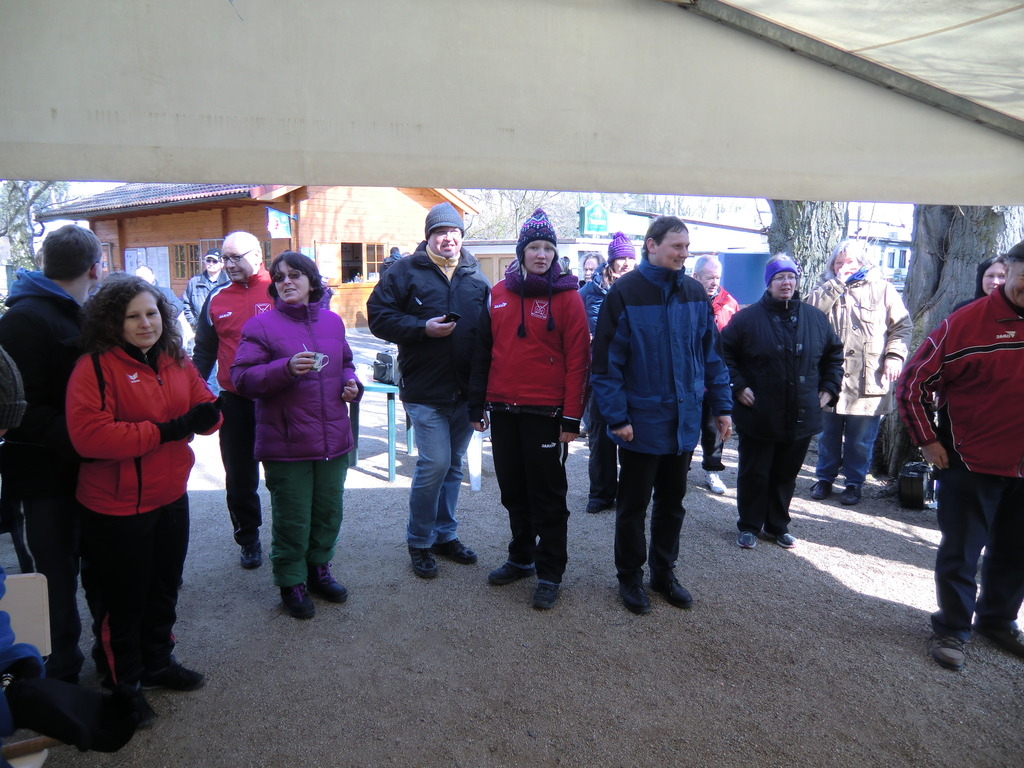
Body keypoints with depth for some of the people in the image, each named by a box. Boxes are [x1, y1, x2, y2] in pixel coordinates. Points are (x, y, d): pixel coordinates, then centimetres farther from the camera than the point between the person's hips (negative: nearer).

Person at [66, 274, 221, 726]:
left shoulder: (176, 361, 4)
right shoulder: (95, 367, -16)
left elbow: (202, 404, 6)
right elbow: (88, 434, -26)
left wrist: (207, 415, -19)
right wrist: (165, 431, -28)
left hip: (171, 498, 6)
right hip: (116, 507, -6)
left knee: (164, 588, 22)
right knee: (123, 599, 10)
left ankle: (157, 661, 44)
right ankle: (122, 682, 31)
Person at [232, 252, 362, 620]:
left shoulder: (332, 322, 10)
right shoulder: (261, 326, -5)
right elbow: (242, 379, -12)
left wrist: (351, 383, 2)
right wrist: (287, 368, -25)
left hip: (333, 439, 5)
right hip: (286, 444, -4)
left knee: (328, 513, 16)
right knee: (292, 519, 6)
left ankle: (318, 569, 36)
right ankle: (291, 583, 25)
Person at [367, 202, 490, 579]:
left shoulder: (476, 277, 10)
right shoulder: (405, 272, -1)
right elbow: (378, 317, -5)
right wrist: (424, 328, -17)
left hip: (465, 392, 5)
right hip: (425, 392, -4)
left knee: (454, 465, 14)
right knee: (434, 464, -8)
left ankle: (445, 534, 29)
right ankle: (419, 541, 12)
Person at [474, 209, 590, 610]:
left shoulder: (566, 296, -5)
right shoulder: (499, 294, 8)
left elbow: (577, 359, -8)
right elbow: (486, 350, 12)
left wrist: (571, 417, -12)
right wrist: (478, 404, 10)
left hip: (545, 412, -5)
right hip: (504, 410, 5)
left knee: (547, 495, 5)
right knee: (513, 490, 16)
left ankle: (549, 573, 18)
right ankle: (521, 557, 34)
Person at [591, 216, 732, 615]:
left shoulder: (695, 293, 4)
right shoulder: (625, 293, -12)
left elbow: (711, 353, 9)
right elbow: (606, 361, -13)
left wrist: (722, 406, 7)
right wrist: (617, 417, -16)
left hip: (683, 422, 5)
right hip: (641, 424, -5)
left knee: (672, 503, 17)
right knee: (633, 506, 10)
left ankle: (664, 572, 35)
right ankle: (630, 578, 28)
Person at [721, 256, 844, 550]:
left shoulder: (816, 318, 7)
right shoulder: (748, 318, -5)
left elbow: (834, 354, 18)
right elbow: (725, 353, -3)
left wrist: (829, 388, 9)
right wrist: (738, 386, -11)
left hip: (800, 416, 4)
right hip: (758, 416, -3)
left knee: (786, 474, 15)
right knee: (754, 474, 7)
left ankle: (778, 525, 30)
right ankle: (749, 526, 22)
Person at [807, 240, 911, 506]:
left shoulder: (882, 288, 5)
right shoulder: (826, 289, 10)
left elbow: (902, 326, 5)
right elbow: (810, 310, -10)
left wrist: (894, 357, -7)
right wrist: (837, 282, -10)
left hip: (868, 382, -2)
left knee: (861, 439, 5)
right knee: (828, 433, 12)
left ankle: (854, 482, 20)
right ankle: (825, 477, 27)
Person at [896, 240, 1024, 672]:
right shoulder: (967, 323, -13)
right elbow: (913, 384, -8)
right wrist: (926, 441, -9)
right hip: (972, 463, -5)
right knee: (961, 552, 6)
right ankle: (952, 631, 22)